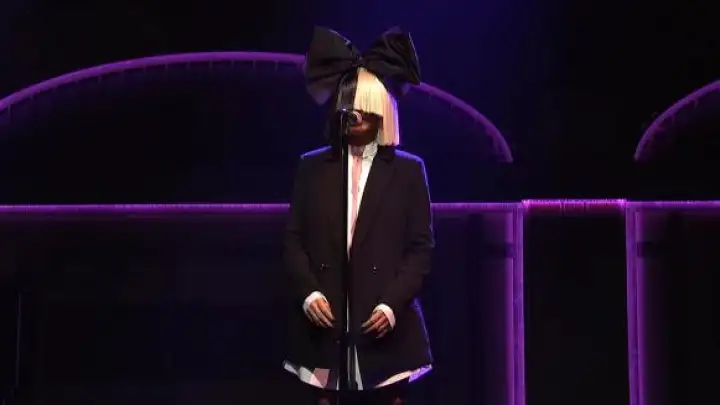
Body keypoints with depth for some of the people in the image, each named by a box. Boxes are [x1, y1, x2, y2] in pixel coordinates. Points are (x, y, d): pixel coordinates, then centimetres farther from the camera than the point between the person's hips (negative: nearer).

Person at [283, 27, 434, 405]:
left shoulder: (408, 170, 5)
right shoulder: (312, 166, 10)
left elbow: (421, 248, 1)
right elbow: (294, 240, 8)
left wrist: (391, 304, -11)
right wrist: (308, 293, -8)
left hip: (385, 325, -1)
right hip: (324, 325, 1)